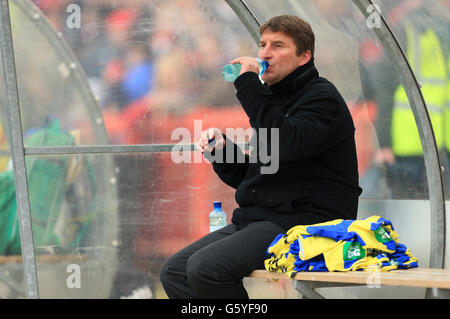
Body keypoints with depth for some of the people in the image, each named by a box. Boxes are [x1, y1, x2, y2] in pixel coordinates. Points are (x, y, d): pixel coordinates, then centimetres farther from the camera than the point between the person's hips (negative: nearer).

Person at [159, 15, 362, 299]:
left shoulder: (322, 97, -6)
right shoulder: (274, 99, 22)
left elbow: (287, 144, -27)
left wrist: (249, 85, -21)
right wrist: (221, 150, 5)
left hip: (301, 223, -10)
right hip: (256, 219, 10)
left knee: (205, 268, -27)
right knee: (174, 272, -2)